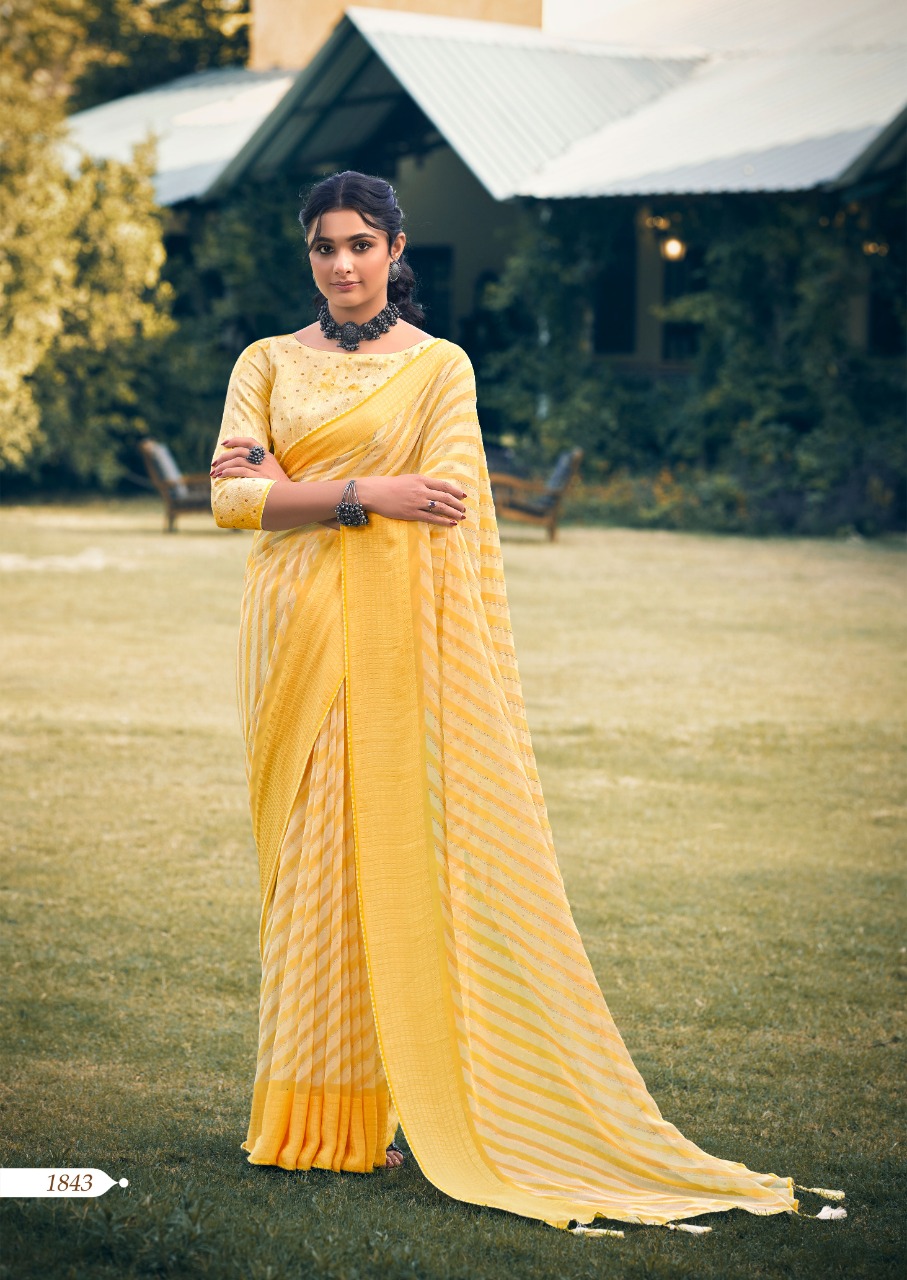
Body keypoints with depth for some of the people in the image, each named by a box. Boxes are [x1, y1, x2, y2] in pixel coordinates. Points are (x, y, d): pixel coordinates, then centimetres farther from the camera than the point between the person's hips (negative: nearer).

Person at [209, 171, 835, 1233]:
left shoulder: (439, 367, 4)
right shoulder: (267, 365, 10)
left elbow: (444, 493, -9)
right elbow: (229, 497, -2)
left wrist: (287, 481, -10)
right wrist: (363, 493, -13)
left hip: (397, 632, -2)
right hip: (296, 629, 2)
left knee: (392, 845, -5)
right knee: (305, 853, 1)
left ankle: (373, 1109, 1)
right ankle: (303, 1114, 6)